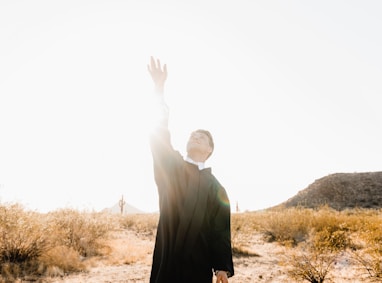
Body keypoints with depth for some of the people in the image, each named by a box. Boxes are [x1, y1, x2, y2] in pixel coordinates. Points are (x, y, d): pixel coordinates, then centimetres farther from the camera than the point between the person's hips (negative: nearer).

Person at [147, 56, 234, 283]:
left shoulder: (215, 187, 10)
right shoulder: (171, 168, 9)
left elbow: (221, 227, 4)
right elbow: (159, 139, -6)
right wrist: (160, 91, -16)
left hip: (198, 263, 1)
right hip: (168, 259, 0)